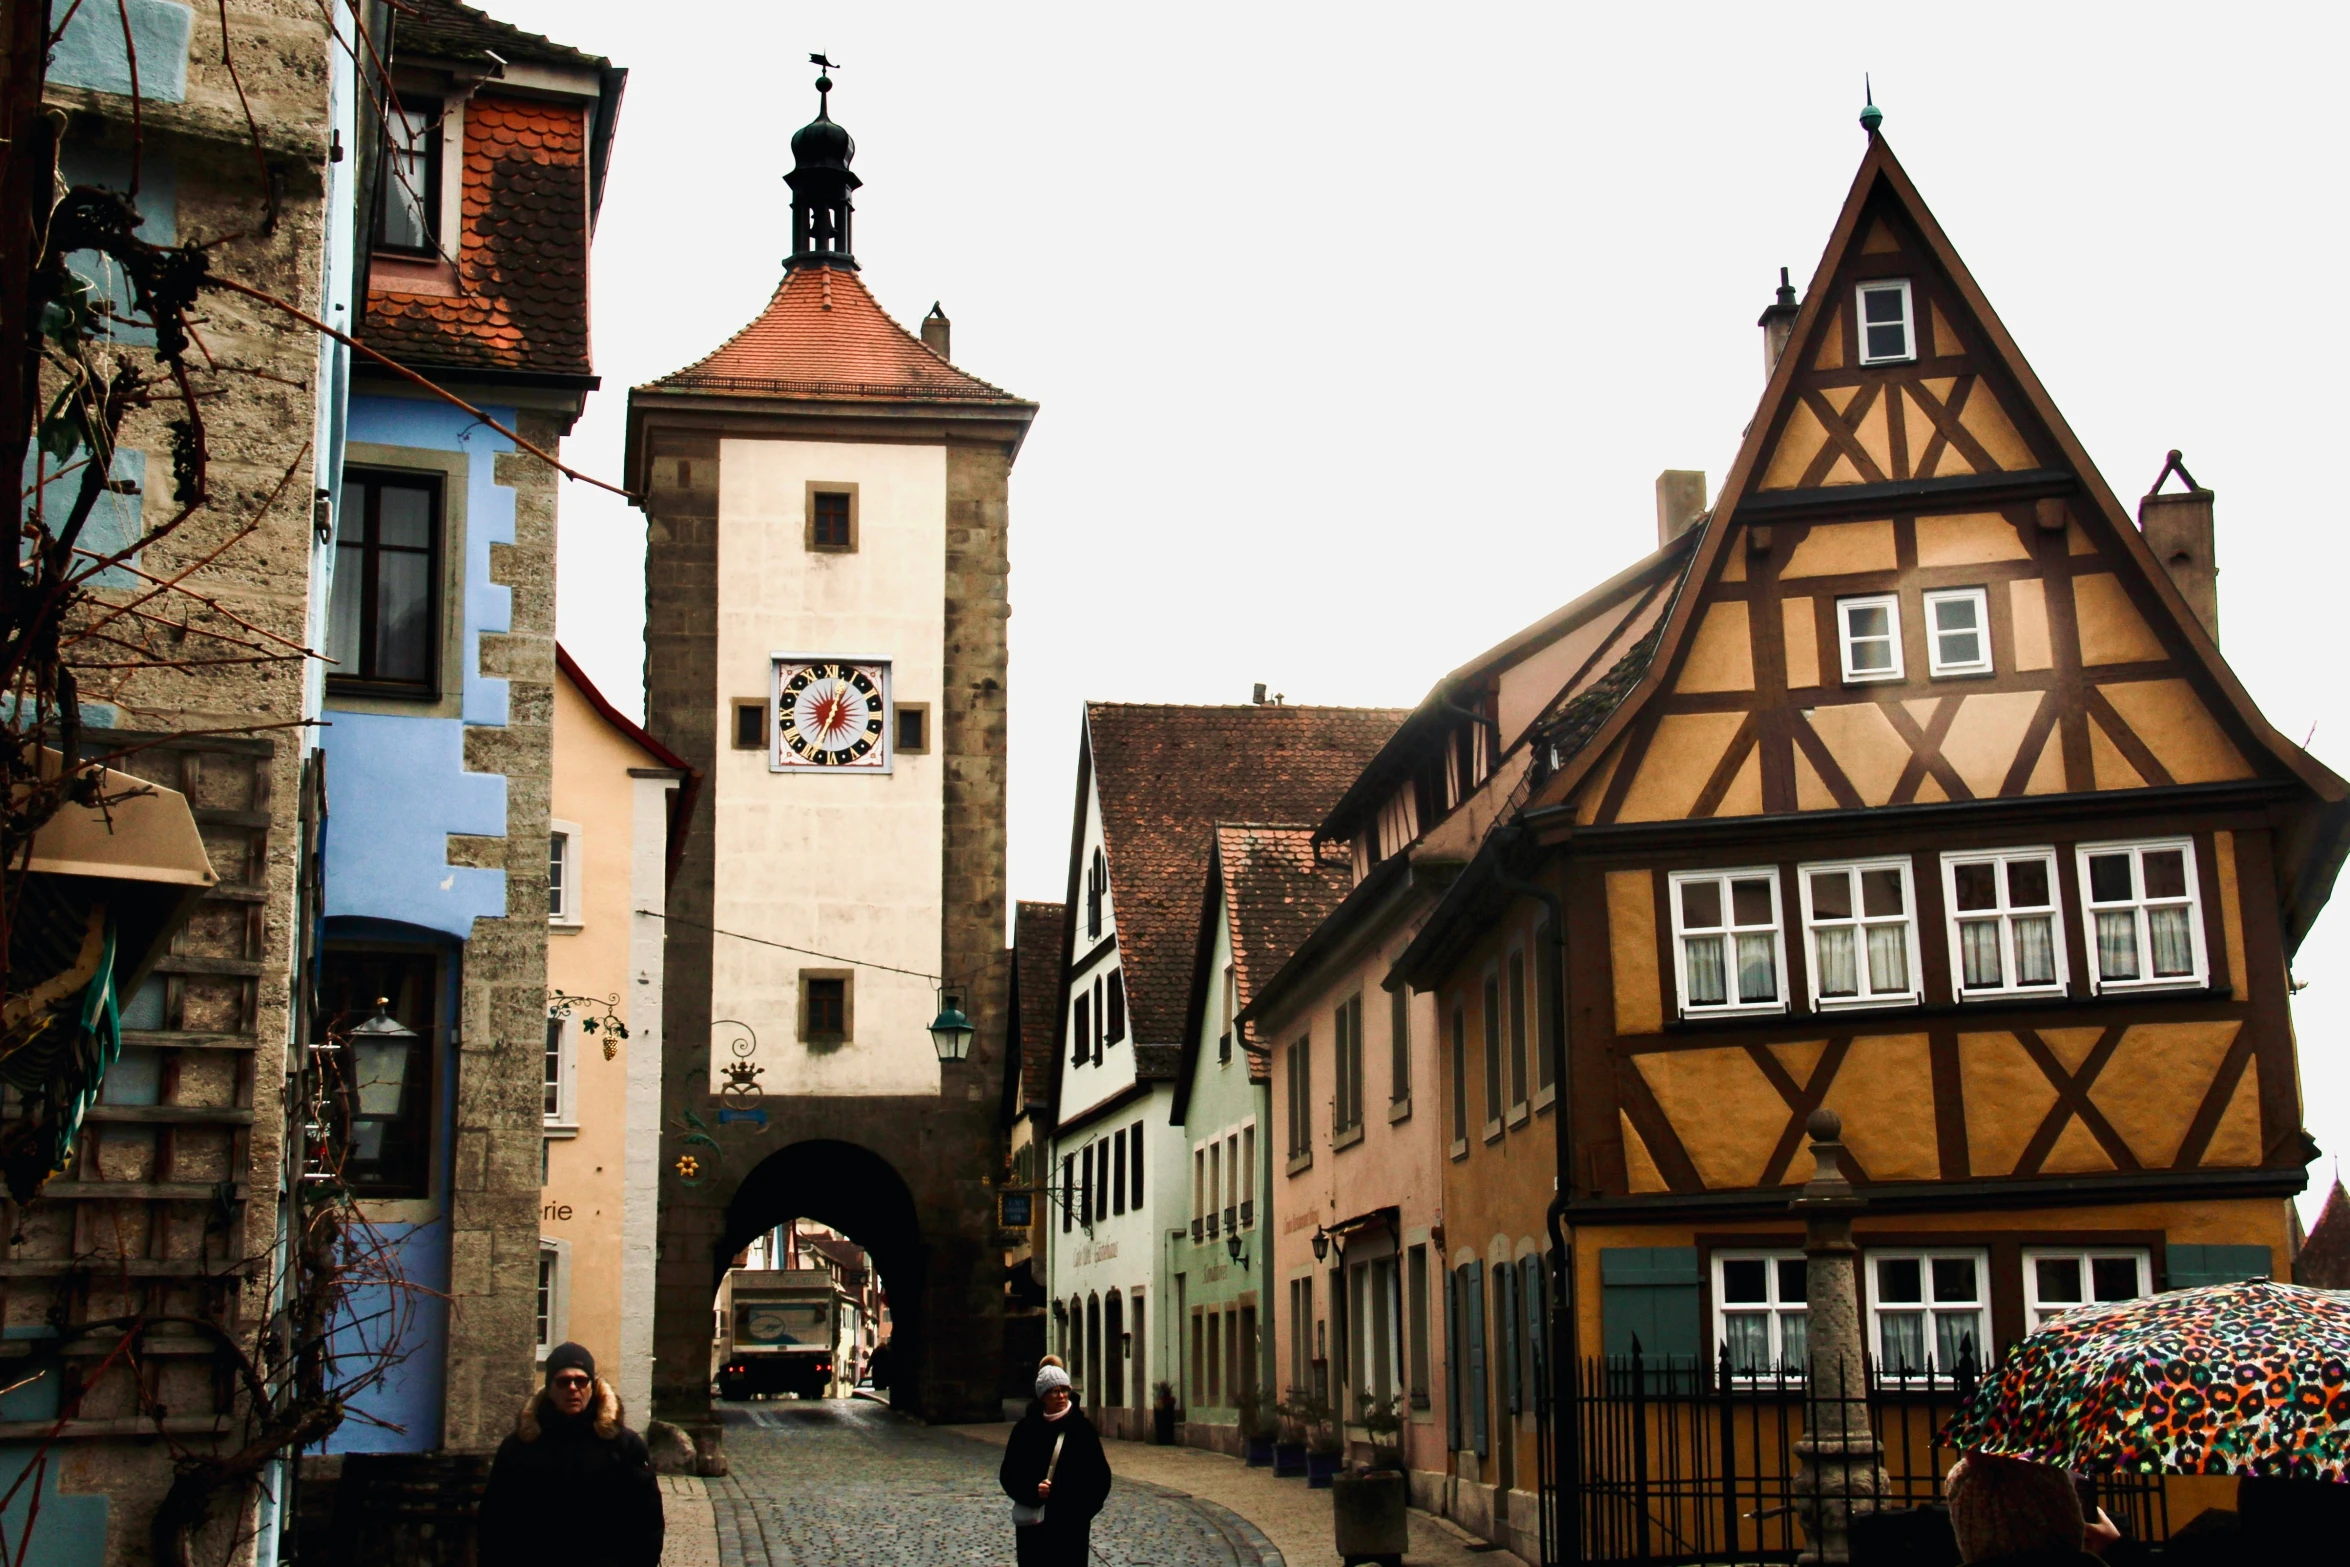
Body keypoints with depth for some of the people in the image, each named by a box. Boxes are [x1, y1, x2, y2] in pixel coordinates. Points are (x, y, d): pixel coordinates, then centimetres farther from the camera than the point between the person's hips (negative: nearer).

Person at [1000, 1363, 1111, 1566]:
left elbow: (1099, 1473, 2)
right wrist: (1032, 1490, -16)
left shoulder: (1081, 1427, 0)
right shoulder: (1026, 1428, 1)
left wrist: (1086, 1507, -9)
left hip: (1073, 1523, 0)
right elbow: (1009, 1474, 2)